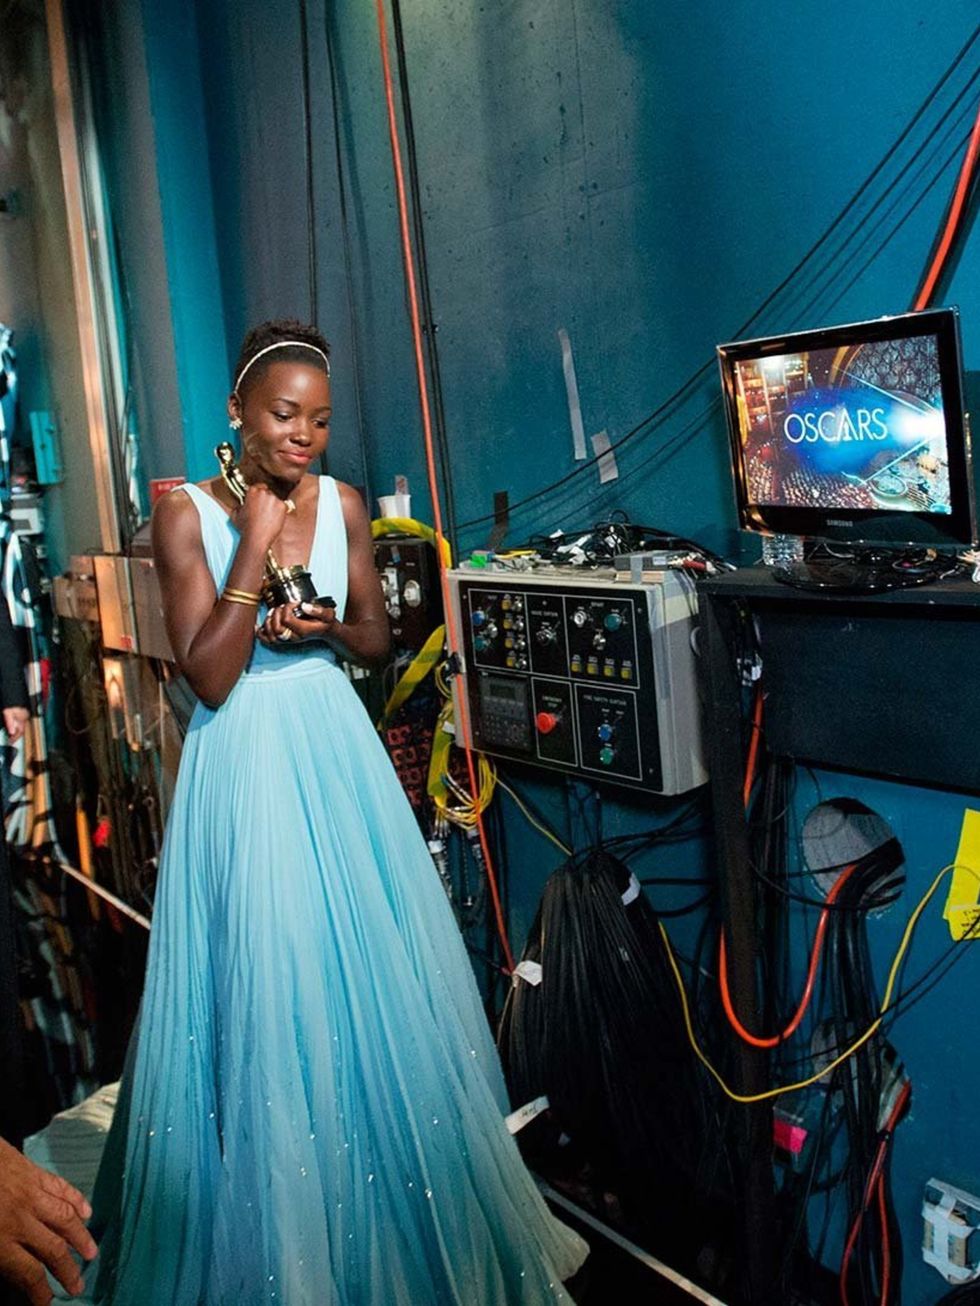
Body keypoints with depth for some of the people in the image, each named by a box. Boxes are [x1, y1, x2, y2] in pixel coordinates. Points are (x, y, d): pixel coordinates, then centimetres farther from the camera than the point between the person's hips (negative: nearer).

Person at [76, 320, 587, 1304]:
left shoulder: (342, 504, 3)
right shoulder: (188, 515, -10)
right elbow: (209, 678, -16)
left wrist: (331, 627, -11)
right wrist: (255, 544, -20)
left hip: (335, 752, 4)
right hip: (245, 762, -4)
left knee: (369, 977, 11)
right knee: (263, 987, 3)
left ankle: (402, 1217, 34)